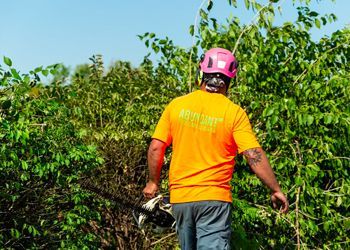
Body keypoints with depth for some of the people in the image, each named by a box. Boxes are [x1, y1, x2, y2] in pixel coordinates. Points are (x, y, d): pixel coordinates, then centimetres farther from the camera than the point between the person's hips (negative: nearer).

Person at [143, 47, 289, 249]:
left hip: (180, 196, 4)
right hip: (214, 198, -4)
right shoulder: (234, 113, -7)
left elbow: (156, 148, 2)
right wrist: (276, 190, -4)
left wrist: (153, 182, 16)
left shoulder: (176, 105, 1)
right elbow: (254, 156, -12)